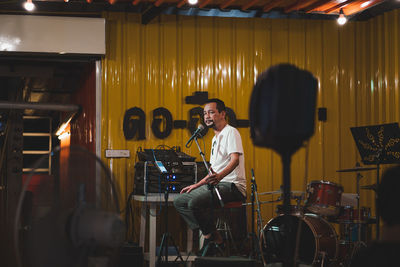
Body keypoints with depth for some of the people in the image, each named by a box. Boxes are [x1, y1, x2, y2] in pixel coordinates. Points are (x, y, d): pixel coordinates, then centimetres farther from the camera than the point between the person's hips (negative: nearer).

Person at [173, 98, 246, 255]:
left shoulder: (231, 132, -7)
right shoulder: (216, 138, 24)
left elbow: (235, 159, -24)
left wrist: (219, 176, -42)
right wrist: (196, 185, 21)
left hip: (232, 185, -10)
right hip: (216, 184, 10)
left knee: (195, 202, -31)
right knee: (179, 202, 2)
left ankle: (215, 239, -13)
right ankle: (208, 235, -3)